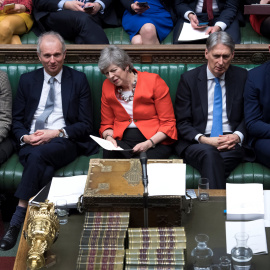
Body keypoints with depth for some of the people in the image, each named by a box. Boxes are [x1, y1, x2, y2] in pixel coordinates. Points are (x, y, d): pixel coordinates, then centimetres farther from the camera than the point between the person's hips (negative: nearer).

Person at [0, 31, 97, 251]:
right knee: (45, 170, -34)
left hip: (65, 142, -2)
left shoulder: (78, 80, 9)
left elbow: (86, 125, 3)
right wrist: (25, 137, -8)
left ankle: (18, 220, -34)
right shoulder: (27, 80, 16)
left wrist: (57, 133, -12)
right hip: (31, 142, 2)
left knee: (38, 155, -36)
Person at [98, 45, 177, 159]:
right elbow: (106, 124, 17)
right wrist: (109, 137, -7)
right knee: (109, 154, -32)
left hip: (155, 140, -3)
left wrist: (149, 144, -18)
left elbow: (168, 123, -4)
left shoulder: (154, 81, -4)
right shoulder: (107, 86, 9)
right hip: (122, 139, 3)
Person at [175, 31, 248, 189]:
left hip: (231, 143, 1)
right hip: (197, 143, -1)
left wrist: (237, 136, -7)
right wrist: (203, 139, -15)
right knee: (209, 153, -37)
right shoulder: (189, 79, 6)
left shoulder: (241, 77, 11)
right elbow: (182, 123, 4)